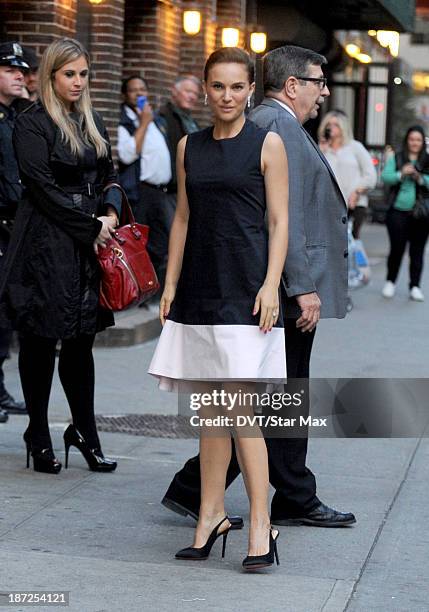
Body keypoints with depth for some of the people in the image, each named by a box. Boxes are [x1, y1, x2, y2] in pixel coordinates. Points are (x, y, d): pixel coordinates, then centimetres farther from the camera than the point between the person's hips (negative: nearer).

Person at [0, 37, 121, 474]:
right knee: (40, 342, 1)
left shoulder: (93, 124, 16)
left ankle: (84, 432, 13)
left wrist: (110, 213, -2)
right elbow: (43, 188, -12)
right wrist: (91, 226, -11)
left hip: (89, 244, 6)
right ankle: (39, 437, 10)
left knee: (81, 340, 7)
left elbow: (108, 177, 18)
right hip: (45, 245, -6)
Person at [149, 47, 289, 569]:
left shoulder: (267, 144, -1)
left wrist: (271, 283, -13)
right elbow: (183, 218, 15)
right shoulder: (189, 147, 12)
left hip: (245, 285, -5)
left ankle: (260, 525, -7)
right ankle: (211, 515, 17)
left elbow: (279, 220, -3)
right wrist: (170, 284, 9)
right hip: (200, 285, 5)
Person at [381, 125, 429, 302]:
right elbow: (385, 176, -4)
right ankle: (390, 282, 17)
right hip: (398, 211, 0)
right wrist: (401, 174, -18)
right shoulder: (395, 158, 8)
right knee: (397, 247, 0)